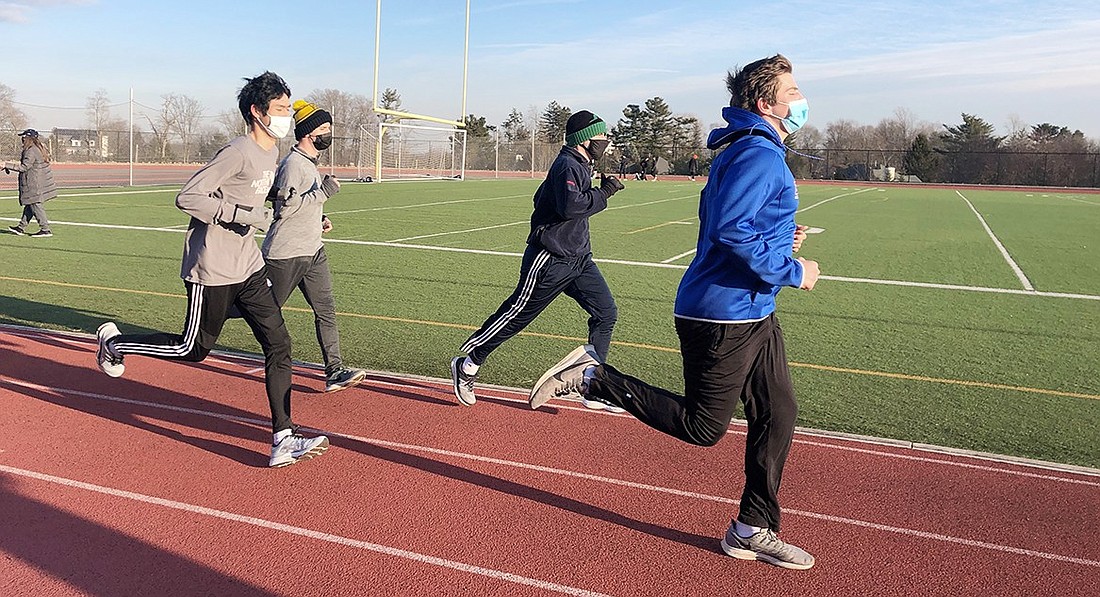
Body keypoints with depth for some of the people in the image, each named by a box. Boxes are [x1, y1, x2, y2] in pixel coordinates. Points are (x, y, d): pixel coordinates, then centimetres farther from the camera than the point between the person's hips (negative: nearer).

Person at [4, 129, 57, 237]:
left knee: (36, 205, -4)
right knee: (29, 205, 14)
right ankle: (21, 227, 22)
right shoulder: (40, 148, 12)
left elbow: (24, 167, -18)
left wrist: (8, 165, -13)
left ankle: (45, 230, -2)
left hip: (35, 184, -10)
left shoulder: (31, 152, -18)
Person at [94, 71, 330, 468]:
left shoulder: (270, 152, 10)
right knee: (194, 349, 6)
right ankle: (114, 342, 32)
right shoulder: (239, 153, -18)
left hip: (247, 267, 8)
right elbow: (188, 197, -22)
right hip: (212, 268, -8)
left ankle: (283, 441, 1)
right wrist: (243, 215, -23)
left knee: (279, 344, -1)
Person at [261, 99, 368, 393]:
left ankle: (335, 371, -1)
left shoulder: (311, 163, 16)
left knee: (326, 309, 0)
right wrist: (323, 192, -21)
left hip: (313, 251, 9)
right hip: (285, 255, -9)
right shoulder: (292, 164, -15)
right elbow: (284, 209, -22)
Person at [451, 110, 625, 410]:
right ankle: (467, 366, 18)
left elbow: (542, 197, 19)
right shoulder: (568, 165, -16)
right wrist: (604, 193, -21)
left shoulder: (580, 166, 15)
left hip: (578, 257, 10)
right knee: (516, 315, 0)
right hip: (550, 259, -10)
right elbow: (570, 206, -32)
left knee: (606, 313, 3)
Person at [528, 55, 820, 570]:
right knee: (702, 427, 0)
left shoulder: (750, 153, 18)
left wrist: (780, 238, 13)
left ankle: (753, 531, 24)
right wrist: (793, 271, -17)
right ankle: (594, 377, 7)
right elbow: (731, 232, -28)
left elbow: (717, 220, 22)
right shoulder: (758, 155, -16)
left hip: (753, 315, 11)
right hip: (723, 318, -11)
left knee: (777, 414, 13)